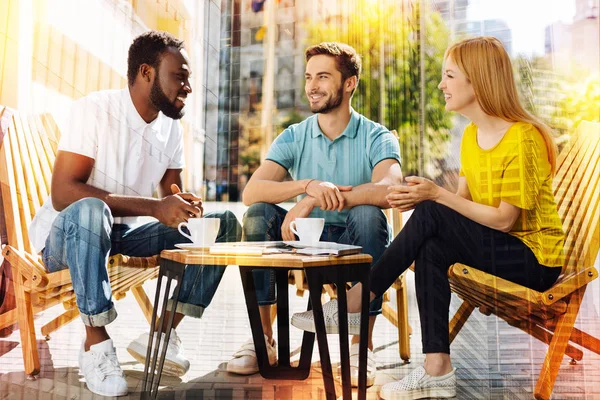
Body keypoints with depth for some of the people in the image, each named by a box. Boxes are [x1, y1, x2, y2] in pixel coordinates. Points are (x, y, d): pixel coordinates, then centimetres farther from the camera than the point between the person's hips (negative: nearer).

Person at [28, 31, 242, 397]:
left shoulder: (172, 128, 2)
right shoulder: (96, 110, -18)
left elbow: (173, 196, 8)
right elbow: (63, 193, -27)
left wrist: (187, 206, -18)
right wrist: (154, 207, -34)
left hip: (124, 234, 6)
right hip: (65, 233, -6)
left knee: (224, 225, -8)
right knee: (90, 210, -40)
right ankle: (96, 343, -22)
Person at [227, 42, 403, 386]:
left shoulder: (377, 137, -6)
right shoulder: (294, 137, 2)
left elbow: (388, 190, -28)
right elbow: (251, 191, -13)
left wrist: (314, 201, -35)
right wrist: (308, 184, -31)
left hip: (357, 247, -2)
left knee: (368, 214, -33)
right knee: (258, 214, -21)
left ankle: (362, 346, -22)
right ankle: (262, 339, -12)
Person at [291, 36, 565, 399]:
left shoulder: (522, 138, -19)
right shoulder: (471, 134, 6)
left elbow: (504, 219, -19)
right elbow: (465, 201, 4)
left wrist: (435, 195, -21)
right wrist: (422, 198, -15)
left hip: (535, 259, -7)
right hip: (498, 248, 7)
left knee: (431, 217, -24)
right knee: (431, 245, -21)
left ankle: (357, 302, -12)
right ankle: (437, 370, -19)